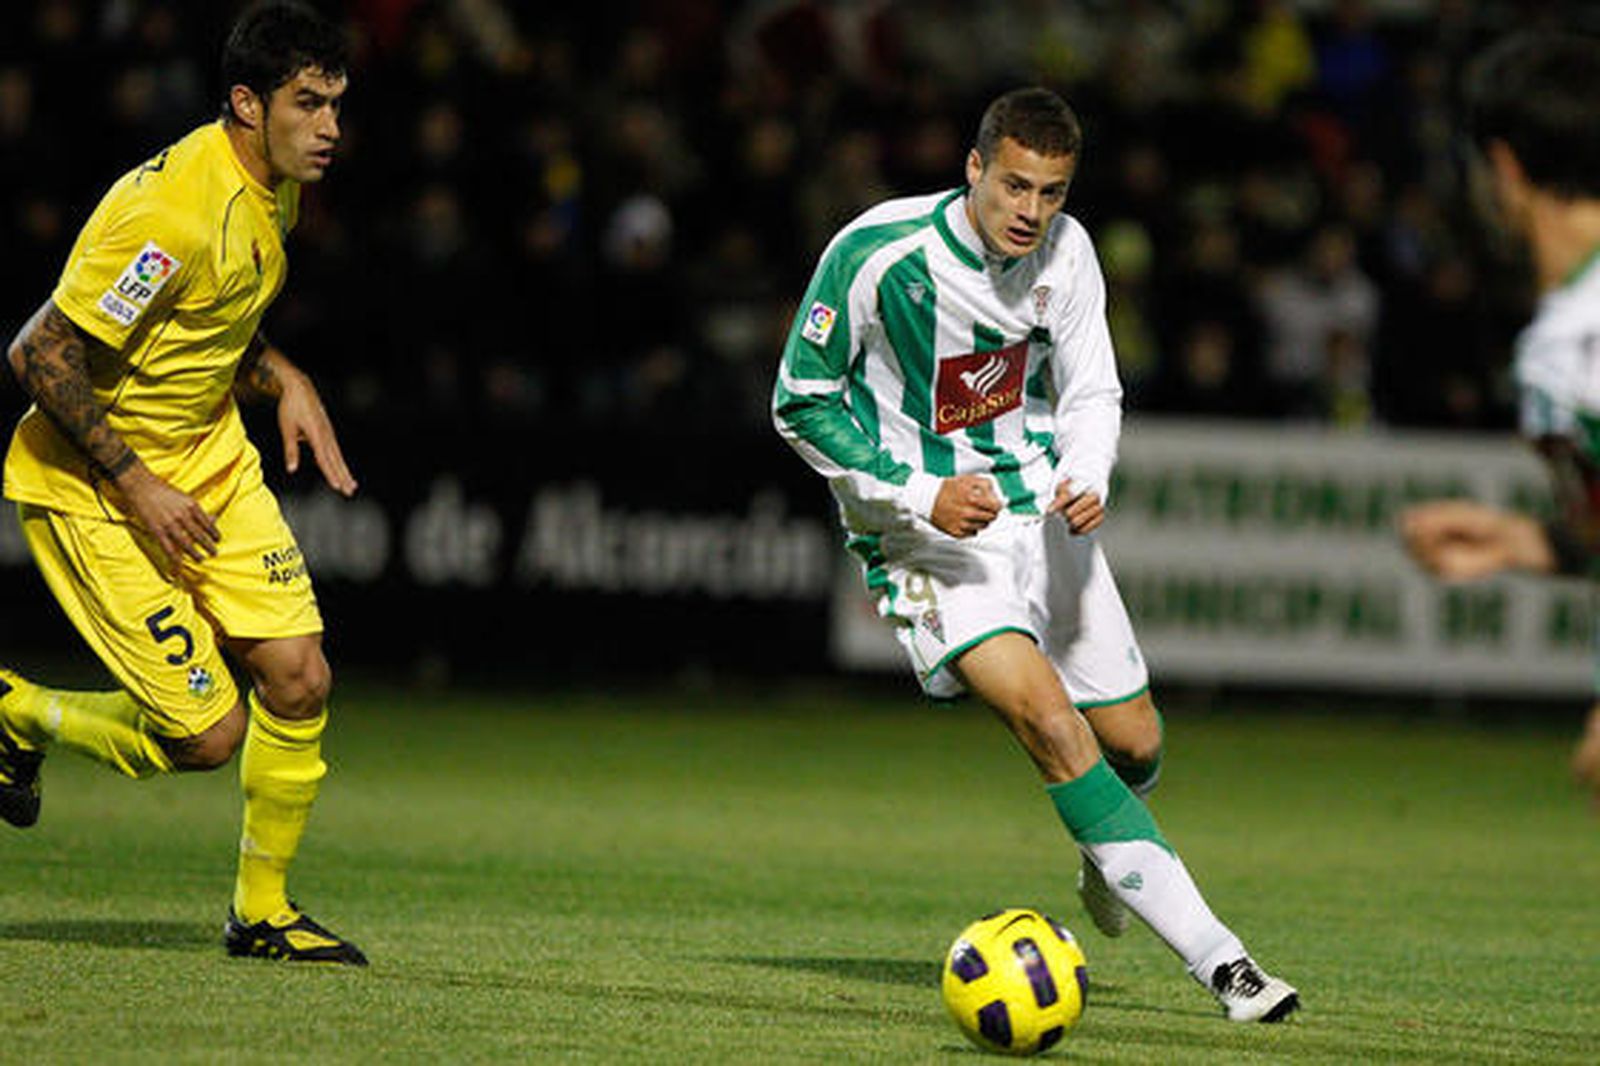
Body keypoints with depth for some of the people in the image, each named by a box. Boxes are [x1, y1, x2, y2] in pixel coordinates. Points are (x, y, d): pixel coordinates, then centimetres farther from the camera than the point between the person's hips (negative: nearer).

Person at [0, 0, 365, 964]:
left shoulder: (272, 192, 2)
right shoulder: (176, 213, -28)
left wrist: (283, 380, 2)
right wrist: (134, 486, -22)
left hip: (211, 460, 8)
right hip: (91, 484, -8)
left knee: (300, 679, -4)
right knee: (208, 734, -9)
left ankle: (262, 911, 14)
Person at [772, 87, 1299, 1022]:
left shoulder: (1065, 251, -4)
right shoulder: (876, 254, -19)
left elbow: (1092, 392, 7)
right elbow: (800, 401, -11)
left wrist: (1087, 479, -15)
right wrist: (919, 492, -21)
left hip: (1039, 512, 5)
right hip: (925, 531, -5)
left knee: (1133, 742, 6)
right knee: (1048, 717, -24)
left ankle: (1110, 860, 45)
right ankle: (1214, 954, -24)